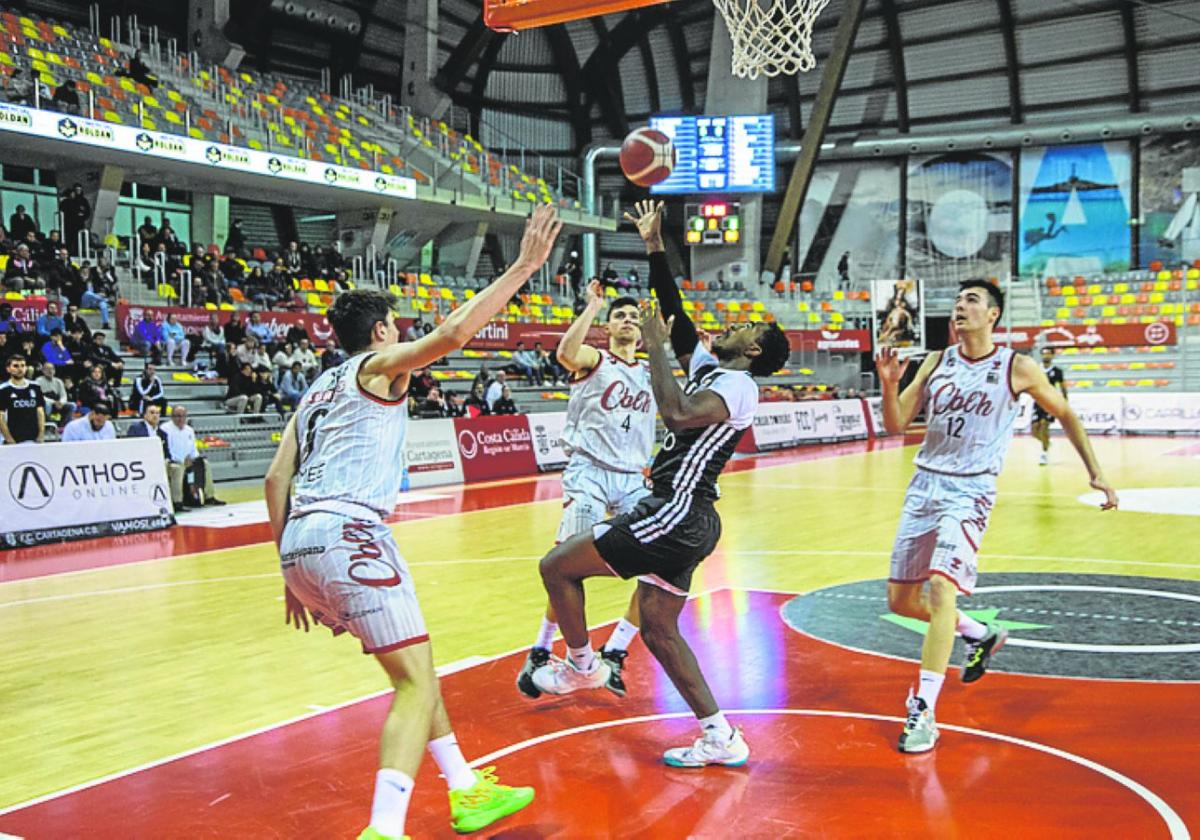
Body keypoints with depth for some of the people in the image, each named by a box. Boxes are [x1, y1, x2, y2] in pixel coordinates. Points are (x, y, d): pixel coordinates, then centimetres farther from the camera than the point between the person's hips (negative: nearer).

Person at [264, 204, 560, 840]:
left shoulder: (316, 391, 26)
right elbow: (453, 332, -13)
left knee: (415, 665, 20)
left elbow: (276, 478, 19)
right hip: (347, 533, -9)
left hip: (301, 544, 9)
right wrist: (523, 267, -7)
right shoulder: (378, 366, 5)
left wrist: (293, 573, 21)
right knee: (415, 682, -8)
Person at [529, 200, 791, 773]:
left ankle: (581, 665, 16)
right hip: (685, 517, 10)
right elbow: (675, 314, 21)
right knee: (657, 628, 13)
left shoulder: (737, 385, -12)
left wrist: (655, 347, -20)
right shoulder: (709, 367, 16)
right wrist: (654, 247, 17)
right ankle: (721, 739, 14)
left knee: (557, 566, -3)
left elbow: (676, 413, -30)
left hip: (676, 512, -10)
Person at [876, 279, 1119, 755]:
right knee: (901, 600, 9)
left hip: (970, 491, -5)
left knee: (941, 589, -23)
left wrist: (1095, 473, 9)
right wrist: (889, 383, -14)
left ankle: (923, 712, -15)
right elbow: (896, 425, 4)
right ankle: (981, 636, 36)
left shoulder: (1017, 368, -2)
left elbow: (1065, 414, 11)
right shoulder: (936, 362, 7)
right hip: (924, 484, 5)